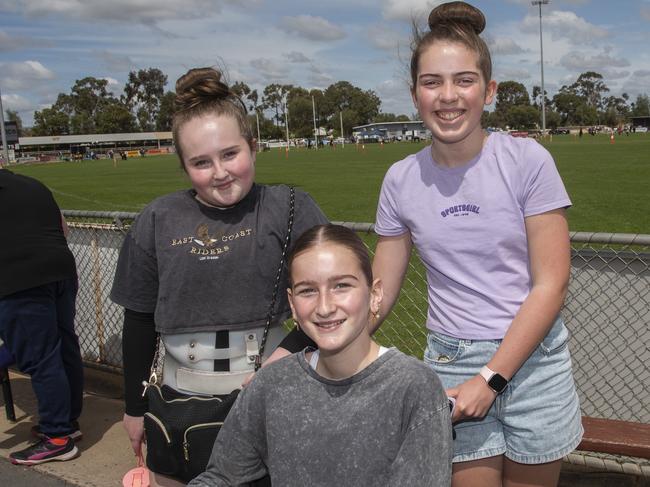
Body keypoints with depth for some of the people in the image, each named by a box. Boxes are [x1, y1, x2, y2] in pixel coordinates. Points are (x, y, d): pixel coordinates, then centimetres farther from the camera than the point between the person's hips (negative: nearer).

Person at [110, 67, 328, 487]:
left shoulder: (290, 208, -8)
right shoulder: (158, 221, 0)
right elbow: (139, 320, 7)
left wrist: (288, 350, -20)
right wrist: (135, 407, 12)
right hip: (183, 399, 3)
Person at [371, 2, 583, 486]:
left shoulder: (527, 160, -10)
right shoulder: (401, 181, -3)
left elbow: (551, 284, -11)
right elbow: (378, 293, 3)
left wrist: (490, 379, -15)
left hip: (532, 358, -1)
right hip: (451, 362, 1)